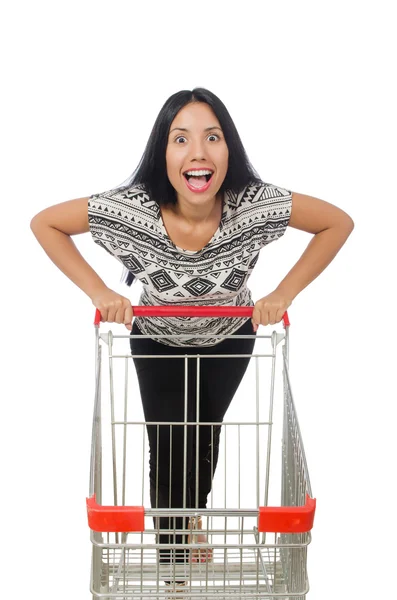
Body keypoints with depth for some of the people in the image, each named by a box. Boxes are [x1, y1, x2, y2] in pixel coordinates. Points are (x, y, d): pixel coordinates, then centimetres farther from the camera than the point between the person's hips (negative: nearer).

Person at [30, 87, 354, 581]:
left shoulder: (255, 204, -36)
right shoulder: (132, 209, -37)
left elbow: (338, 223, -21)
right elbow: (44, 223, -23)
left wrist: (283, 294, -25)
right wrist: (98, 292, -28)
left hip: (229, 341, 1)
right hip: (157, 342, -1)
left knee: (206, 438, 22)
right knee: (167, 448, 5)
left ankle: (192, 516, 56)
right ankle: (174, 545, 36)